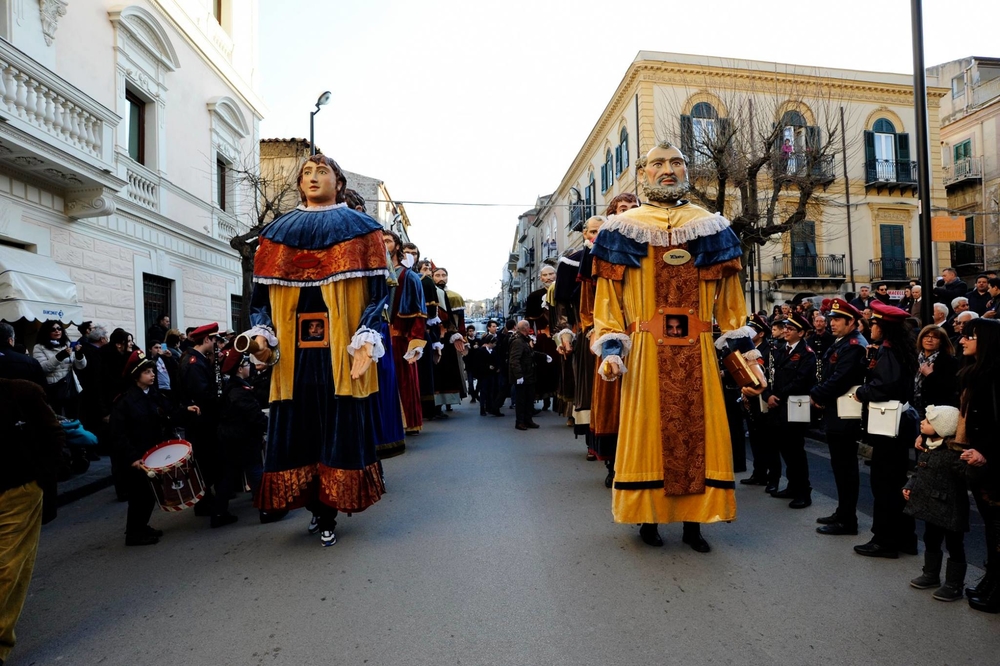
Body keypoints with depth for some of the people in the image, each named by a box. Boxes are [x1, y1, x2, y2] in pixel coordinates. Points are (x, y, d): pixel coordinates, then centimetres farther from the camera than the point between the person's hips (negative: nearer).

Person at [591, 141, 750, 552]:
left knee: (698, 430, 4)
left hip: (697, 352, 2)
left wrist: (742, 348, 7)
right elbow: (609, 297, -1)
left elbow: (729, 301, 11)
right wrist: (610, 349, -11)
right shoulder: (625, 228, 5)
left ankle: (693, 522, 17)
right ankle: (647, 518, 18)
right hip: (647, 351, -2)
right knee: (647, 431, 3)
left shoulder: (711, 227, 11)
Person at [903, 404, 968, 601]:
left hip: (949, 508, -8)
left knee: (954, 545, 8)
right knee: (931, 540, 21)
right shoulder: (926, 446, 3)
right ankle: (931, 575, 38)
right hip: (930, 503, 8)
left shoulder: (954, 452, -22)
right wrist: (909, 486, 9)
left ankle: (954, 585, 21)